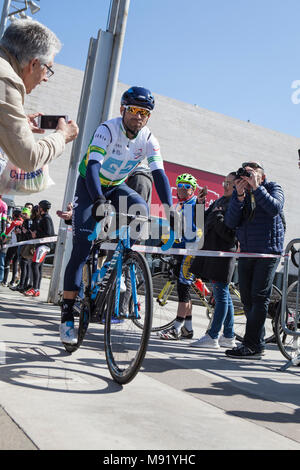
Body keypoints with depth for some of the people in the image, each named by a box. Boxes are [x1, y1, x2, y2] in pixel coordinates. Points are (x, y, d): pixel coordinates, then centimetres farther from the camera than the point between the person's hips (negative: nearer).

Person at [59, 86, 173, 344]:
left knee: (141, 208, -29)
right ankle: (67, 315, -9)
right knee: (82, 247, -14)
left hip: (116, 187, 4)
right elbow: (92, 165, -37)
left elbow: (159, 174, -20)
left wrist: (170, 209, -33)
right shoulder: (107, 129, -25)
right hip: (89, 185, -4)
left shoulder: (149, 140, -13)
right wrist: (98, 200, -52)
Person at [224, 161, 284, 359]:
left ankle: (252, 345, -7)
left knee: (259, 297, -9)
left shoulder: (273, 188, 2)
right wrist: (240, 196, -14)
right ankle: (258, 344, 17)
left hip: (268, 251, -5)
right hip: (246, 251, 5)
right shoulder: (239, 192, 10)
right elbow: (231, 222, -3)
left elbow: (274, 208, -21)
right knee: (247, 297, 7)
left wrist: (255, 187, -20)